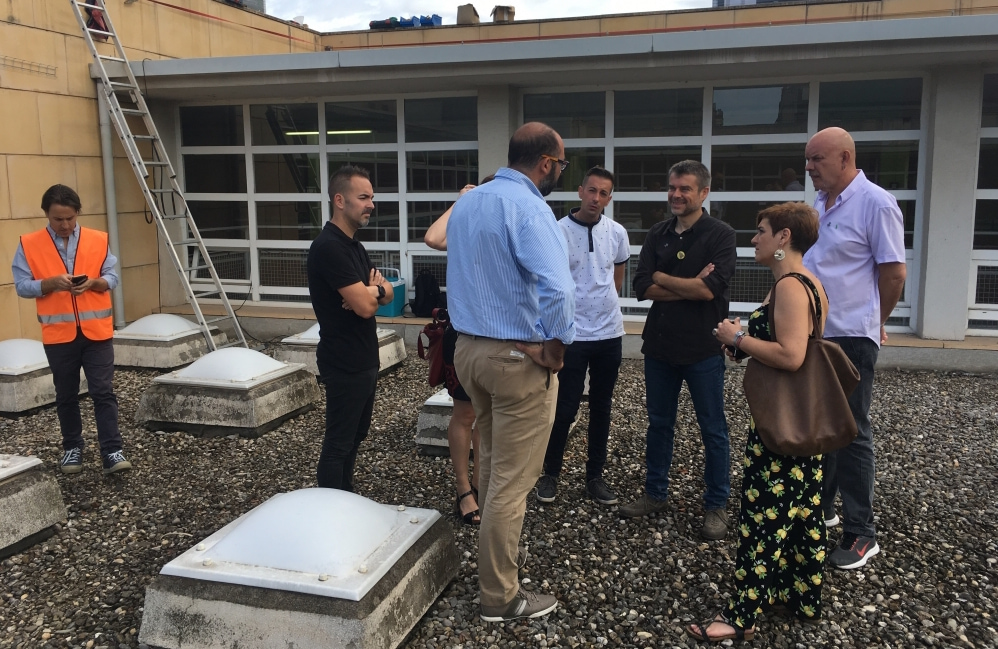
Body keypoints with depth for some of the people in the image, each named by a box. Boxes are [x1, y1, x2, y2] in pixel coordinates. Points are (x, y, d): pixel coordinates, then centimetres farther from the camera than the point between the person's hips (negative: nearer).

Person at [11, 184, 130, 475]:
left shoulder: (99, 240, 2)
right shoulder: (29, 244, -1)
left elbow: (112, 277, 4)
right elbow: (21, 285, -2)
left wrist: (93, 282, -16)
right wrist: (50, 283, -19)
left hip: (97, 331, 0)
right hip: (58, 334, 0)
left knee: (103, 392, -2)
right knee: (66, 395, 13)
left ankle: (112, 452, 0)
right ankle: (72, 448, 27)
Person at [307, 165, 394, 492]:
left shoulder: (354, 245, 12)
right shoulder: (329, 246, -19)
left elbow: (387, 294, 11)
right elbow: (365, 306, -24)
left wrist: (373, 290, -12)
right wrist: (376, 288, -2)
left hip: (364, 359, 10)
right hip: (345, 364, -10)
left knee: (355, 436, 17)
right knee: (339, 442, 0)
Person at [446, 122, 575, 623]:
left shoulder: (466, 203, 8)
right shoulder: (528, 209, -20)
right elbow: (557, 290, -33)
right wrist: (555, 346, -19)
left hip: (468, 349, 9)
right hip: (518, 357, -8)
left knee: (491, 462, 24)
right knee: (512, 481, 2)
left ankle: (498, 549, 42)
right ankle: (501, 598, 14)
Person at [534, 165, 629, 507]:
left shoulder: (617, 233, 3)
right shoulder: (558, 231, -10)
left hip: (610, 334, 4)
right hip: (572, 335, -4)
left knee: (601, 409, 12)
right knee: (565, 410, 2)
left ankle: (595, 476, 25)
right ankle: (550, 473, 21)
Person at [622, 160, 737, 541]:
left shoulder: (720, 235, -7)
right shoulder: (657, 234, 7)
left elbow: (712, 288, -20)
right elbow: (642, 287, -4)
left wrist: (662, 278, -10)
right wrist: (690, 286, -14)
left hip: (703, 348, -4)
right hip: (660, 345, 5)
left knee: (712, 430, 7)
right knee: (659, 424, 15)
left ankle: (716, 506, 19)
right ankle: (655, 494, 30)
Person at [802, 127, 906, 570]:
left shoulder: (876, 203, -13)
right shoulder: (818, 204, 11)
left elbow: (894, 272, -11)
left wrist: (871, 323, 1)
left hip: (850, 338, -7)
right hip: (811, 334, 8)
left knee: (850, 433, 0)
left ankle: (861, 535, 12)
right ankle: (820, 509, 33)